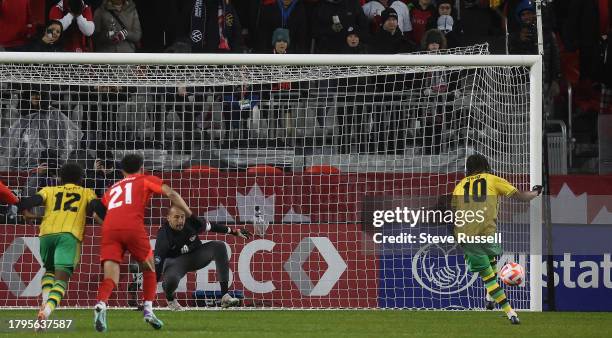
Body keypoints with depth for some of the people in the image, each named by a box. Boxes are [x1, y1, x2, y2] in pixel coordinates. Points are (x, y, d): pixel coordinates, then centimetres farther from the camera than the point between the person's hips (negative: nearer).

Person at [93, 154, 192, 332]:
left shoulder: (111, 189, 34)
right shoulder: (145, 180, 23)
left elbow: (99, 212, 28)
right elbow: (171, 193, 11)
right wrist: (190, 215, 12)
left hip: (109, 228, 3)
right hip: (133, 227, -3)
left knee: (110, 278, -4)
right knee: (149, 267, 20)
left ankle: (101, 304, -33)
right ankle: (148, 310, 10)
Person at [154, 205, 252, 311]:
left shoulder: (191, 221, -16)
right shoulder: (163, 234, -27)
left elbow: (211, 227, 2)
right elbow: (157, 263, -31)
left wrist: (235, 232, 8)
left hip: (196, 257, 5)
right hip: (176, 262, -5)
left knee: (219, 246, -18)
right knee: (171, 279, -38)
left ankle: (225, 296, -23)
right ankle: (170, 300, 4)